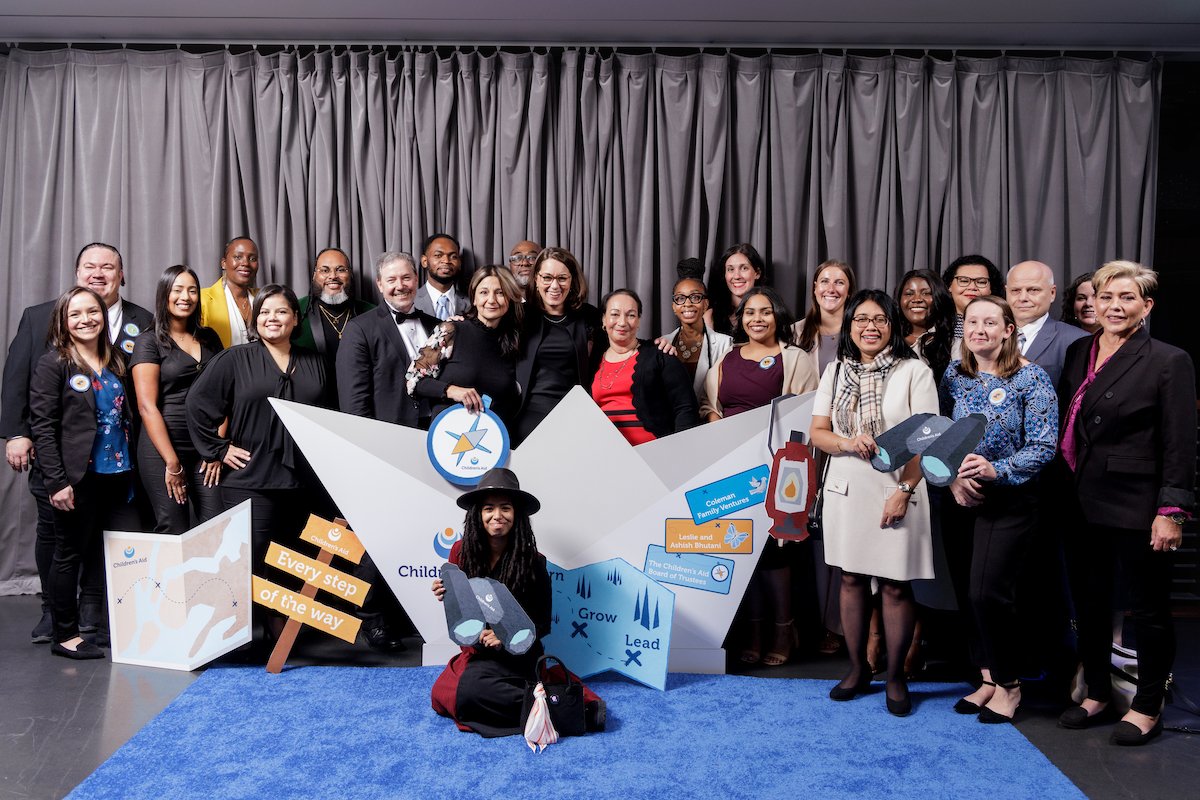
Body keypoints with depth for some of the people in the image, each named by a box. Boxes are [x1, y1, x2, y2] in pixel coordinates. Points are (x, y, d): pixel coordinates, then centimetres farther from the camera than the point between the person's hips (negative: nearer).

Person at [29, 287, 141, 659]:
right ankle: (65, 635, 19)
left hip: (118, 475, 5)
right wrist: (56, 481, -15)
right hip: (78, 478, -5)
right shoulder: (53, 364, -4)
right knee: (70, 555, 6)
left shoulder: (115, 363, 13)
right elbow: (42, 426, -9)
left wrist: (131, 469, 8)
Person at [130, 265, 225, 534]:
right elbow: (147, 406, -8)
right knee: (174, 532, 0)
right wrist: (172, 463, -13)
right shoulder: (149, 342, -1)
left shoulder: (209, 338, 13)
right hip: (162, 449, -4)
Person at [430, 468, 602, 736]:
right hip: (475, 649, 5)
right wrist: (444, 595, -14)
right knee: (442, 694, -21)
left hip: (515, 652, -5)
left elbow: (542, 623, -4)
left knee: (469, 690, -30)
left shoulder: (532, 561, -11)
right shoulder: (462, 551, -4)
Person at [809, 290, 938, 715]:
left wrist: (905, 490, -14)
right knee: (851, 579, 11)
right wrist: (846, 443, -14)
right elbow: (817, 432, 6)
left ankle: (895, 677, 17)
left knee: (895, 585, 2)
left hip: (896, 490, -3)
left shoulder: (914, 371, -4)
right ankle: (857, 668, 26)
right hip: (846, 488, 4)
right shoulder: (836, 371, 8)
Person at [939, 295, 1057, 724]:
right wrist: (952, 479, -9)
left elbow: (1043, 446, -11)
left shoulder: (1030, 378, -8)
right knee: (969, 592, 7)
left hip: (1009, 500, -4)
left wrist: (995, 470, -24)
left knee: (988, 592, -10)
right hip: (961, 498, 5)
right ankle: (989, 678, 24)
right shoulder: (953, 375, 4)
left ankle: (1009, 684, 11)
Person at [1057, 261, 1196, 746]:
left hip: (1137, 507, -5)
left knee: (1148, 609, 9)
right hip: (1083, 505, 5)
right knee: (1088, 602, 14)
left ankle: (1147, 709, 24)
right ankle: (1097, 695, 31)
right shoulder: (1077, 353, 7)